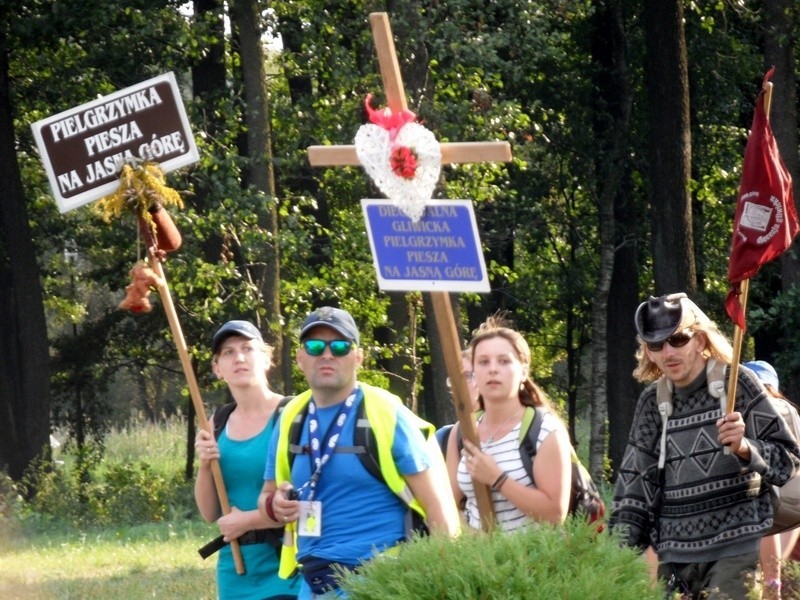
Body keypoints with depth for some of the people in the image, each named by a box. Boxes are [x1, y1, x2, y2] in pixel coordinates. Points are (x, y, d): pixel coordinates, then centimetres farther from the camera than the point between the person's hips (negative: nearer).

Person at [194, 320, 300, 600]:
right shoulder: (218, 425, 11)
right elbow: (210, 513, 14)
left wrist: (247, 520, -9)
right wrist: (205, 465, -4)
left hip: (284, 568, -6)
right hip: (236, 570, 6)